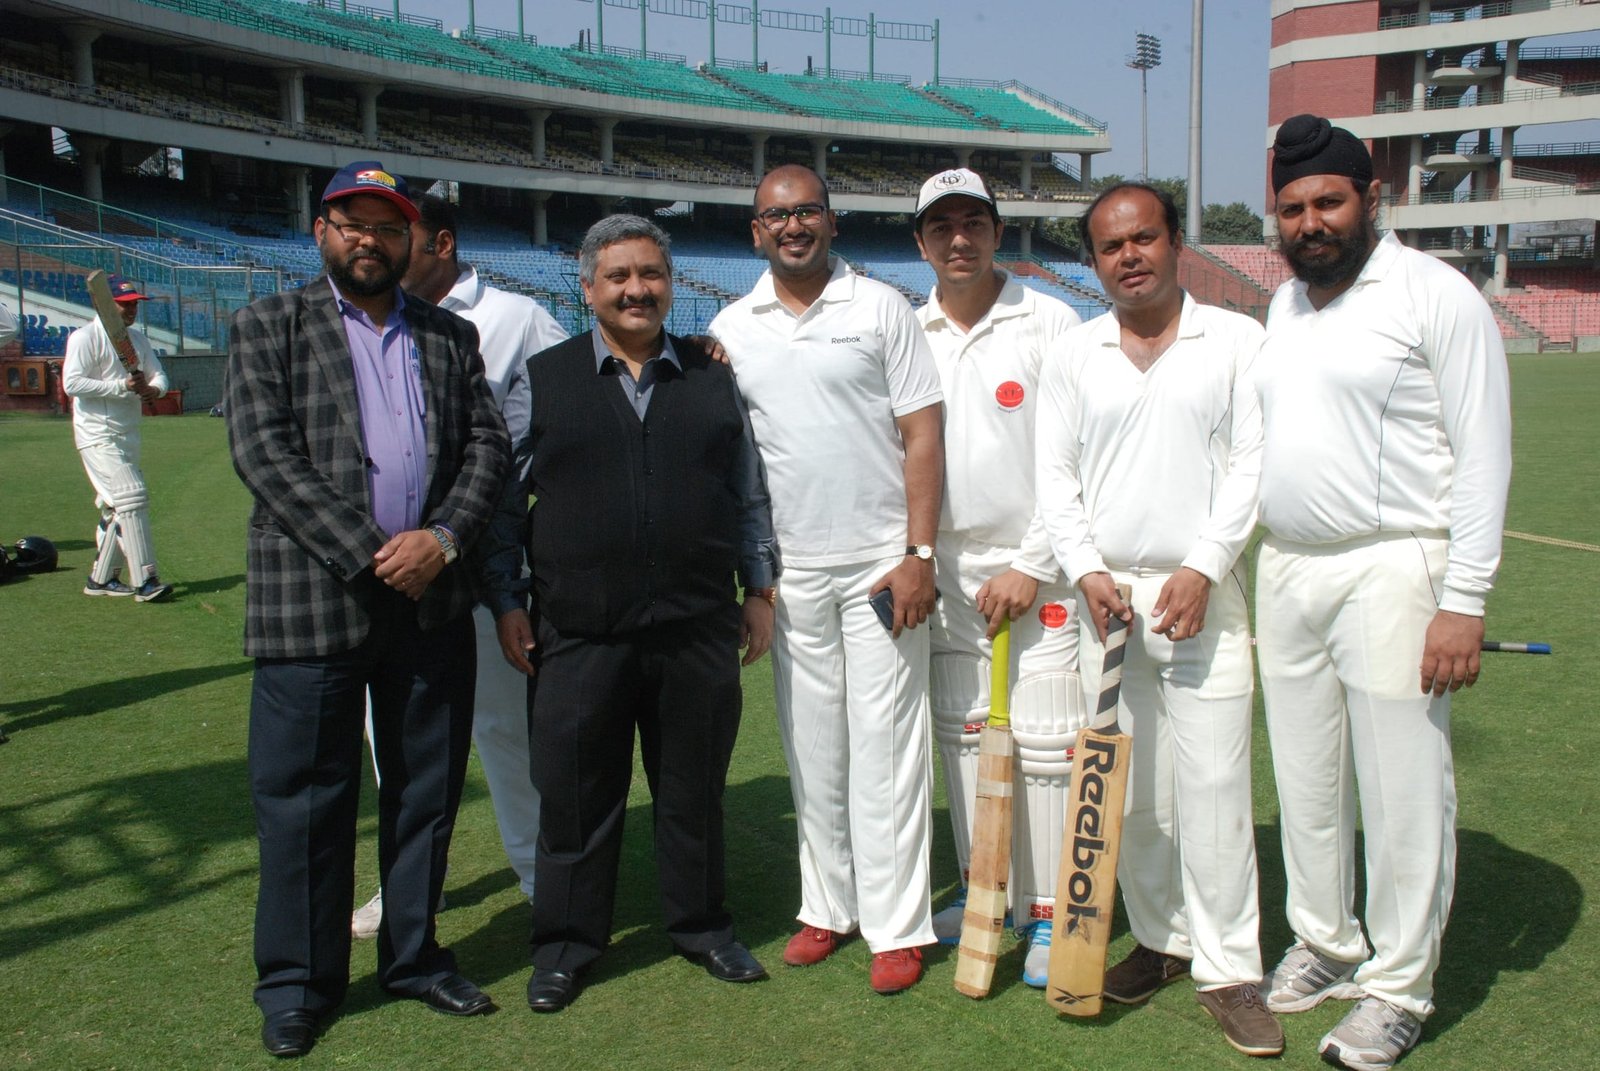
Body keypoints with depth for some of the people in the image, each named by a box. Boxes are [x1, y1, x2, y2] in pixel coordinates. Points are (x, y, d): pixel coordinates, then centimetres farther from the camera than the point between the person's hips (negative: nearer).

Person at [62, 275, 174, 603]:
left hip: (128, 435, 9)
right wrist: (122, 386, -25)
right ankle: (144, 581, -17)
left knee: (116, 506, 13)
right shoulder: (85, 337, -10)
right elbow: (71, 383, -19)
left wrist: (154, 388, -13)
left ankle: (101, 578, 24)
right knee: (132, 497, -16)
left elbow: (159, 374, 12)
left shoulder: (137, 338, 14)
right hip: (98, 436, -8)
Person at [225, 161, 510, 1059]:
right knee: (305, 799, 4)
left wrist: (443, 539, -11)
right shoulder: (269, 327, 4)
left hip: (433, 600, 3)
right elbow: (265, 453, -7)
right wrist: (370, 556, -14)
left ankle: (415, 957, 26)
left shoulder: (450, 336, 13)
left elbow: (490, 446, 6)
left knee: (428, 789, 11)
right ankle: (299, 982, 19)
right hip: (312, 602, -3)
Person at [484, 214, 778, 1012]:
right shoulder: (543, 378, 4)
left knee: (694, 789, 13)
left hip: (698, 631, 2)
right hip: (579, 637, -1)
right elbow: (503, 499, 7)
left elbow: (749, 491, 14)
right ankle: (566, 944, 25)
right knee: (575, 795, 8)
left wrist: (759, 588, 11)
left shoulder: (714, 377, 9)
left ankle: (701, 925, 32)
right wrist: (506, 602, 2)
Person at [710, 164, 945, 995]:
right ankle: (827, 905, 23)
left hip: (881, 564, -3)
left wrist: (919, 555, -9)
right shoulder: (731, 329, 8)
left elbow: (922, 437, -3)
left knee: (884, 745, 0)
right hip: (791, 571, 3)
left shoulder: (880, 310, 0)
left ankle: (896, 924, 9)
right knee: (811, 747, 10)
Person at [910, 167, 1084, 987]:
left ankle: (1051, 916, 8)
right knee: (962, 736, 11)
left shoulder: (1050, 322, -4)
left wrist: (1032, 565, -11)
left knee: (1044, 746, -4)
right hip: (946, 568, 5)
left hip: (1037, 569, -4)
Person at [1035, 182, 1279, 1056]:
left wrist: (1202, 570, -12)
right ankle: (1161, 936, 25)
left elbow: (1253, 463, -2)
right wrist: (1087, 571, -5)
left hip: (1203, 591, -3)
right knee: (1128, 788, 8)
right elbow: (1055, 476, 8)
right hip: (1107, 594, 3)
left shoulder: (1236, 340, 3)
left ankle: (1227, 967, 8)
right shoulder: (1073, 356, 10)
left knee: (1213, 786, -4)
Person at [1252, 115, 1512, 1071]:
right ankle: (1326, 944, 32)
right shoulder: (1286, 303, 14)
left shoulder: (1436, 294, -7)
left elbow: (1484, 457, -10)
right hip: (1286, 571, 7)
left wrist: (1465, 601, -16)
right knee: (1305, 782, 14)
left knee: (1402, 792, 1)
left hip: (1390, 572, -6)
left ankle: (1399, 988, 16)